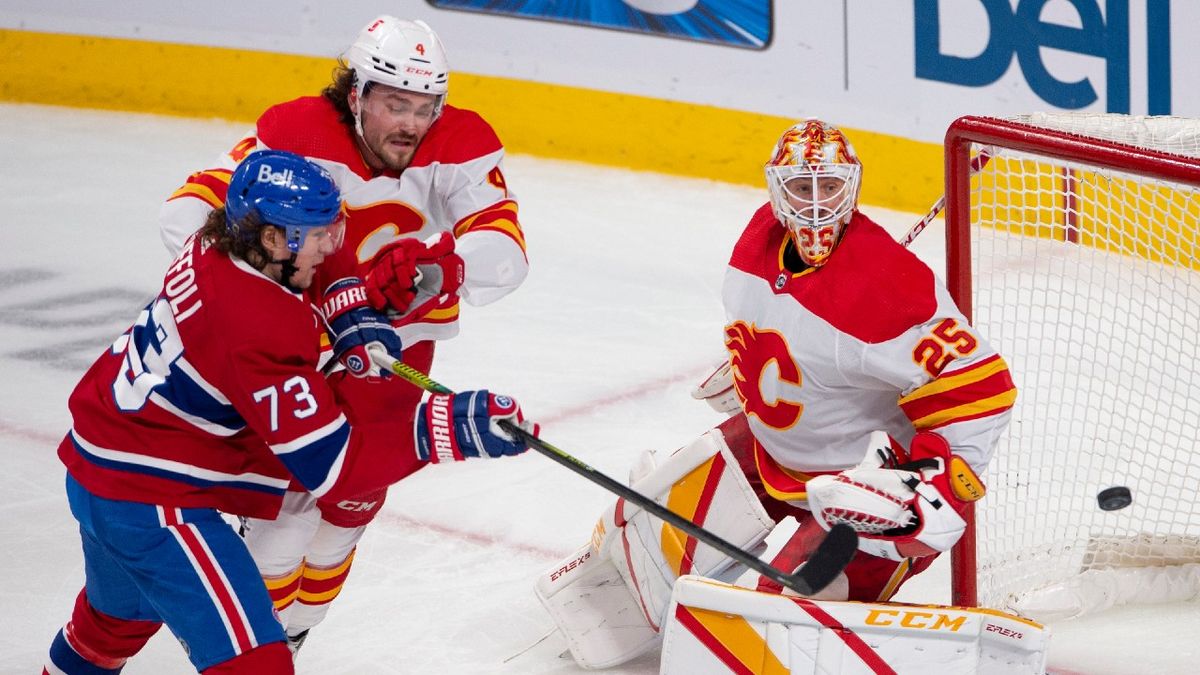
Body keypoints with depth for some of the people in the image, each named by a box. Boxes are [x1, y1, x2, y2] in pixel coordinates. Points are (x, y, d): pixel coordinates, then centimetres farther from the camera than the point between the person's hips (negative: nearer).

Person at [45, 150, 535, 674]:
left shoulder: (210, 250, -5)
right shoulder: (260, 330, -31)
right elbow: (328, 467, -29)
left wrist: (349, 310, -1)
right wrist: (444, 427, -35)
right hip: (150, 502, -10)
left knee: (120, 616, 37)